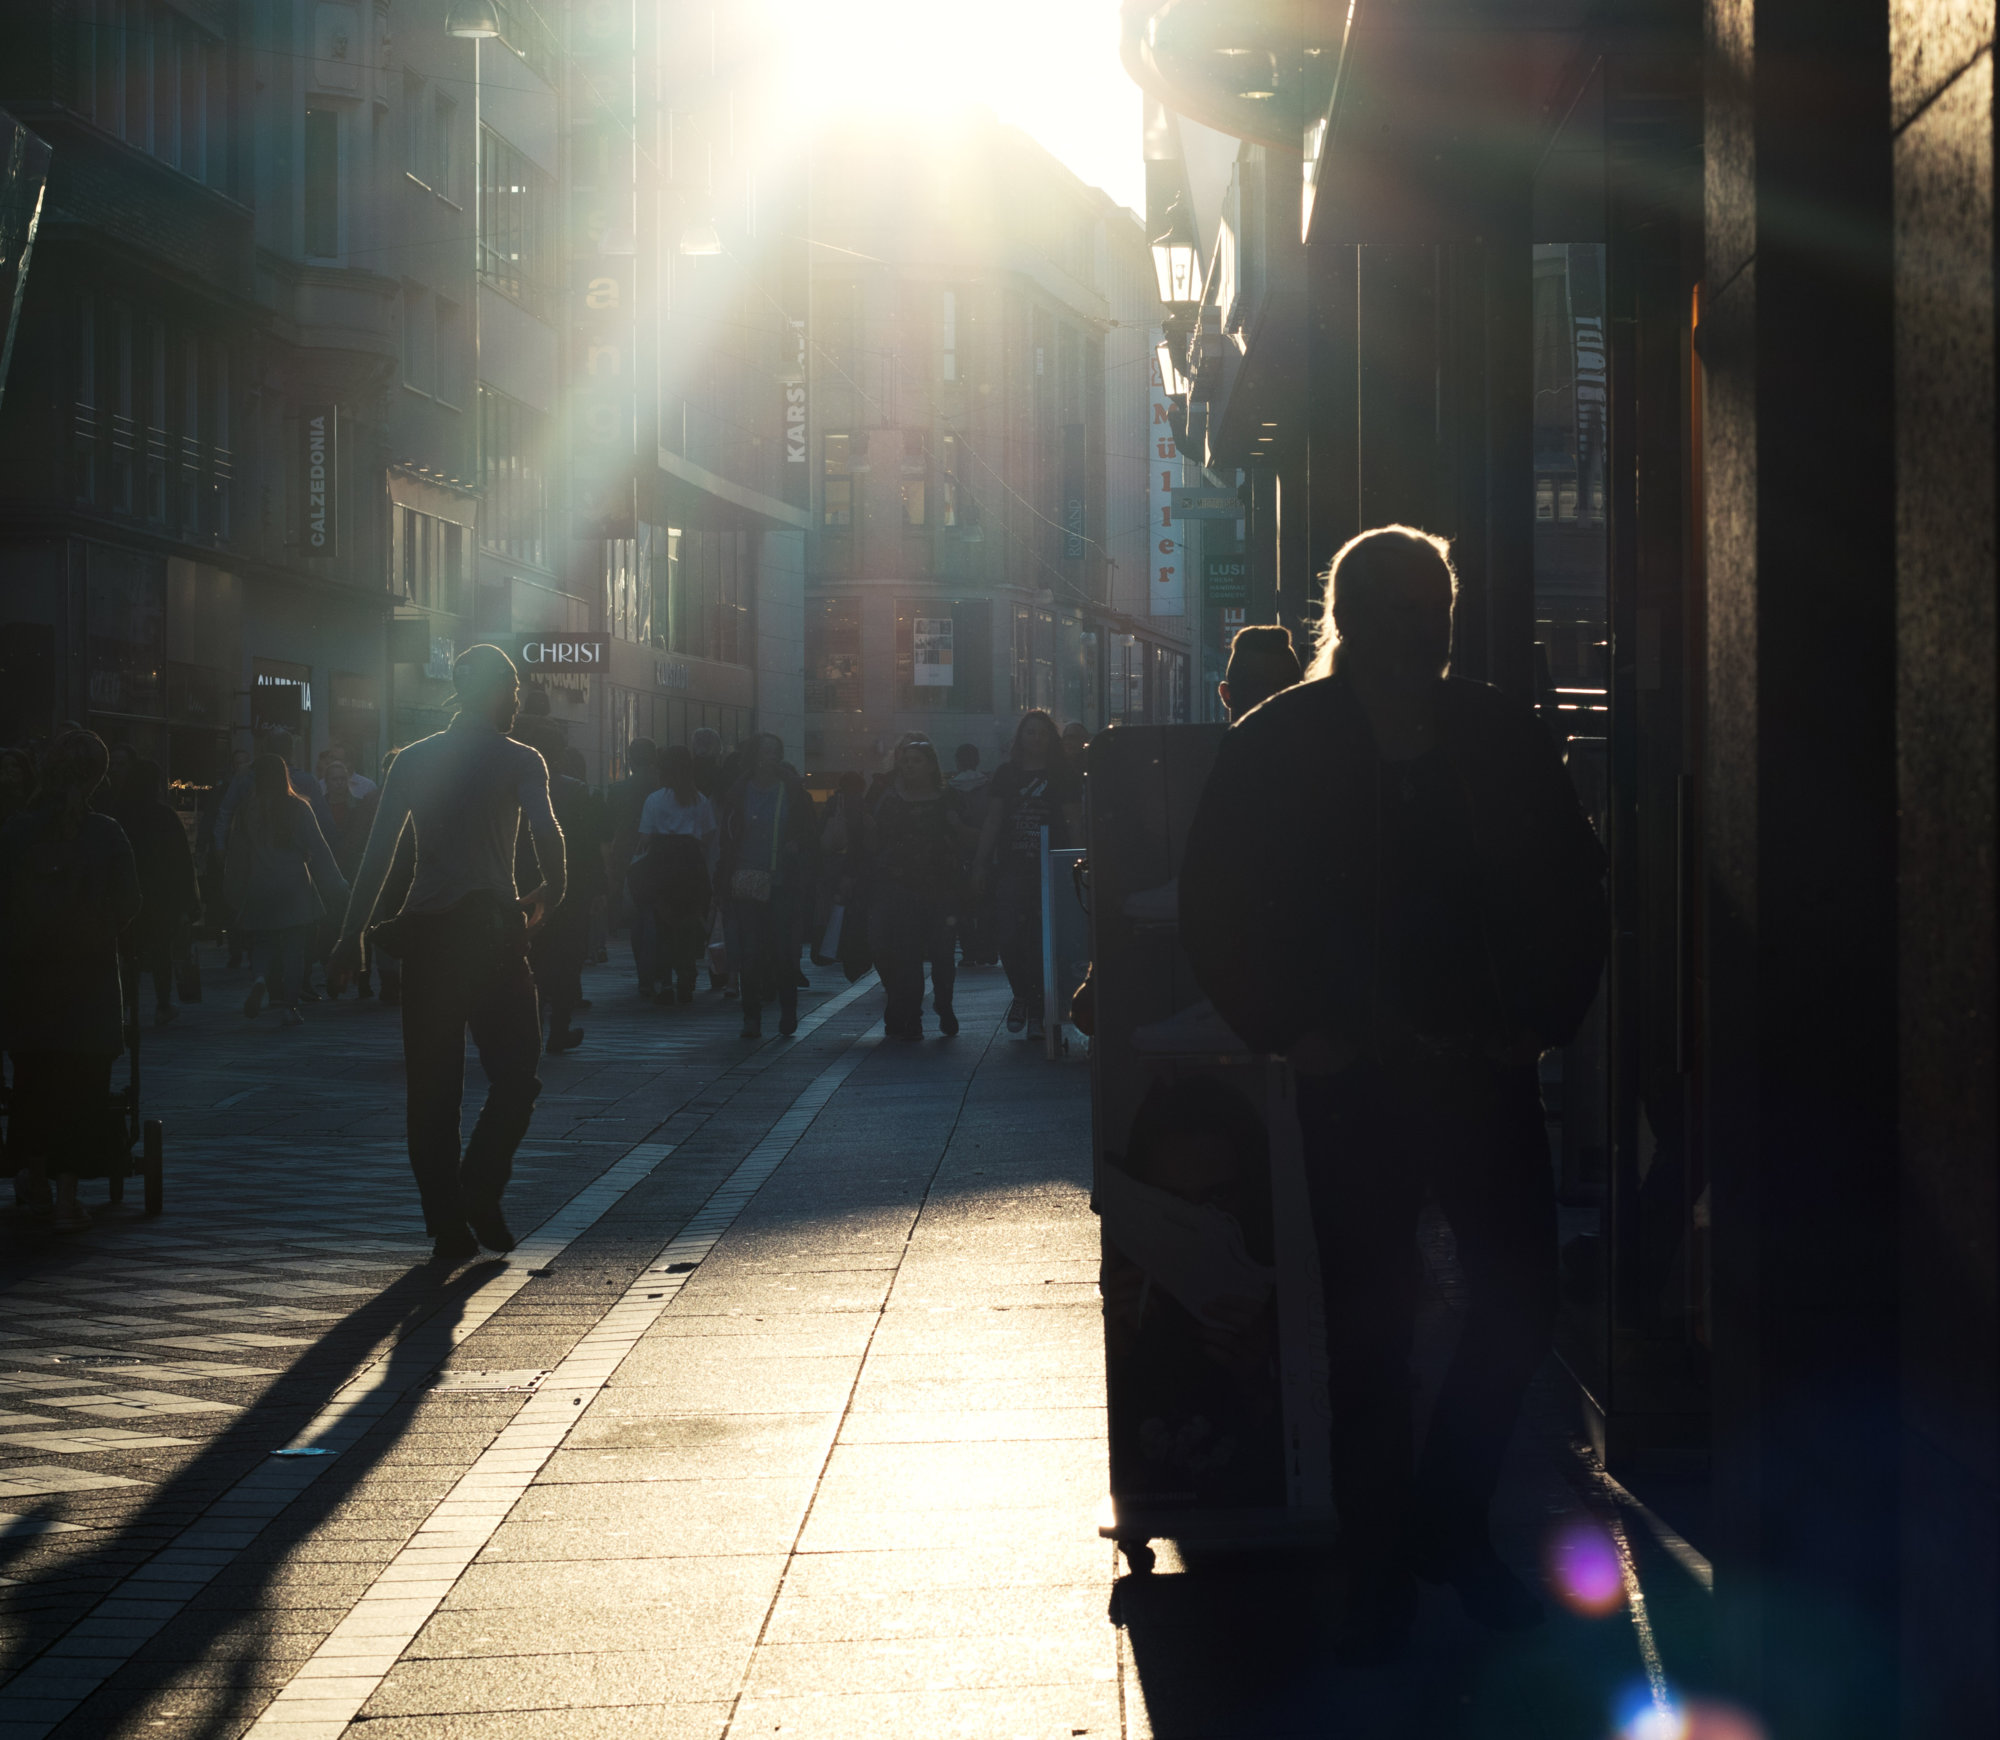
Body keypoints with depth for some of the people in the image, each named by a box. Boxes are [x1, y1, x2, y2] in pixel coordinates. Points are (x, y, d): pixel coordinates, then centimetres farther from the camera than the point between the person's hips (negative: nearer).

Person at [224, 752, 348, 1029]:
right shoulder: (298, 808, -4)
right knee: (294, 946, 5)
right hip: (294, 889, -1)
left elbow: (238, 858, 3)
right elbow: (318, 849, -4)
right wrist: (336, 885, 2)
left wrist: (236, 897, 11)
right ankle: (288, 1006, 0)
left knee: (263, 942, 14)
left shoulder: (245, 813, -2)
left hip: (259, 891, 1)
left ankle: (260, 977, -16)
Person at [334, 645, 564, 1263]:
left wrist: (353, 933, 7)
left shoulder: (414, 760, 10)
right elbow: (547, 835, -14)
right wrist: (549, 895, 4)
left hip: (425, 933, 3)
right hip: (492, 925, -3)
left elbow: (378, 851, 6)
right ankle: (480, 1189, -11)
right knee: (515, 1072, 7)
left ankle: (446, 1225, 4)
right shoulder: (519, 760, 1)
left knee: (432, 1085, 7)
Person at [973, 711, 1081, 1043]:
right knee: (1009, 938, -8)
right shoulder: (1006, 773, 12)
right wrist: (981, 863, 8)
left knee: (1042, 942, -4)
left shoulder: (1063, 775, 5)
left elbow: (1075, 822, 3)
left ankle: (1037, 1012, 4)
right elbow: (993, 820, 14)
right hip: (1012, 866, 2)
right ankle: (1022, 995, 15)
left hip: (1050, 869, -2)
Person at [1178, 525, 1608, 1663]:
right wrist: (1289, 1033, -4)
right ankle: (1379, 1562, 14)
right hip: (1356, 1074, -3)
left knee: (1523, 1301, 3)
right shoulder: (1279, 747, -1)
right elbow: (1217, 909, 2)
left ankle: (1449, 1525, 23)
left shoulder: (1505, 737, 6)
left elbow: (1576, 886, 13)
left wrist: (1547, 1017, 4)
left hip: (1487, 1064, 3)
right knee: (1373, 1323, 2)